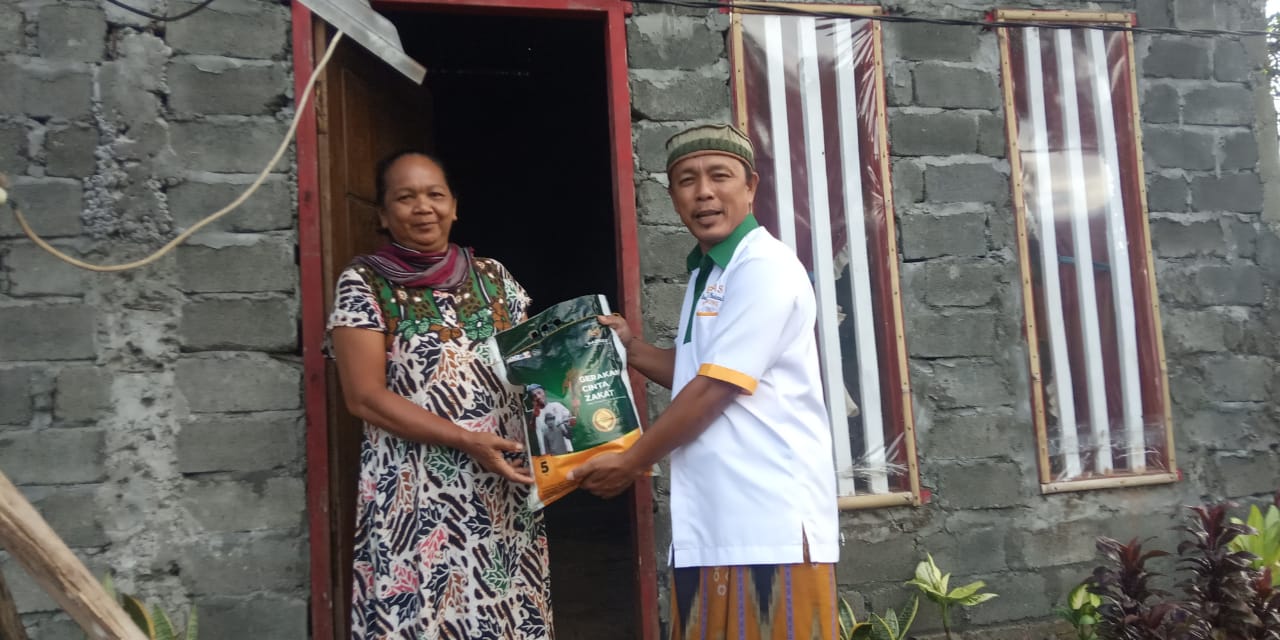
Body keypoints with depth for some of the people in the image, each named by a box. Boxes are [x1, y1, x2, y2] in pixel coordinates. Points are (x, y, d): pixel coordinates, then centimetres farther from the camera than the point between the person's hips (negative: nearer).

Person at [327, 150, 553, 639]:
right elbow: (365, 397, -8)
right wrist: (466, 441, -16)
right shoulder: (363, 283, -1)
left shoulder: (492, 277, 9)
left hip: (505, 484, 4)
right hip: (416, 494, -3)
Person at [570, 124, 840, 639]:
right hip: (710, 520, 9)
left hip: (771, 522, -9)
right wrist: (631, 349, 10)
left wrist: (631, 462, -6)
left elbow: (717, 389, -16)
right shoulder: (705, 273, 17)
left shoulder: (764, 268, -12)